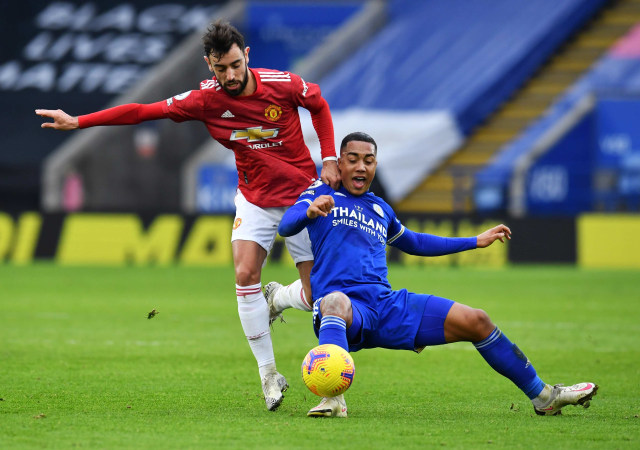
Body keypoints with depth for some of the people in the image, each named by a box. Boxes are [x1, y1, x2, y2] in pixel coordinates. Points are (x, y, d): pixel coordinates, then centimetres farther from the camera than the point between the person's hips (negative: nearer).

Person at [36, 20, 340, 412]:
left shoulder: (282, 85, -18)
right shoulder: (205, 100, -15)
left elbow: (319, 104, 3)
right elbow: (144, 111, -12)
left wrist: (329, 159, -4)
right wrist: (77, 122, -15)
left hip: (302, 195, -1)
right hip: (255, 199, 1)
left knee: (317, 292, -8)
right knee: (245, 274, -21)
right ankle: (269, 375, -8)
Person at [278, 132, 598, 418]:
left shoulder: (380, 209, 26)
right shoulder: (321, 195, 9)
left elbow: (413, 243, 44)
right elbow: (285, 226, -9)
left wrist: (475, 242, 44)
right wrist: (310, 211, -33)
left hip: (388, 305, 6)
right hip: (343, 309, -6)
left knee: (475, 321, -2)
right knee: (335, 301, -43)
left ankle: (543, 396, 11)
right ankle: (333, 398, -60)